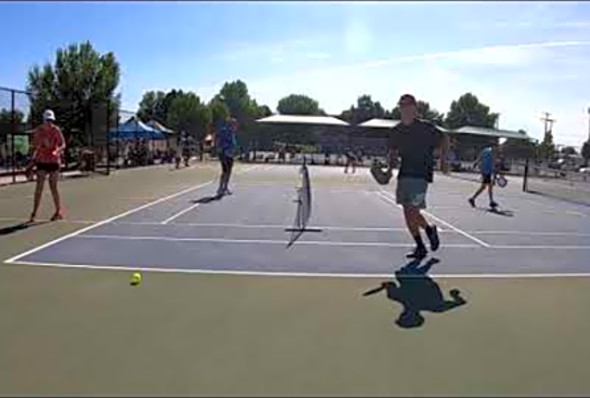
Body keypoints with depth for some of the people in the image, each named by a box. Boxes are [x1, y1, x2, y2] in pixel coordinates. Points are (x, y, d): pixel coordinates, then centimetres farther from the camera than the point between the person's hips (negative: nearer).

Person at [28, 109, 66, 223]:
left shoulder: (56, 130, -6)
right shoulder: (38, 131, 2)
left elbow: (63, 144, -11)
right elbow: (35, 146, 12)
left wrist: (56, 151, -31)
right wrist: (33, 159, 8)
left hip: (54, 161, -2)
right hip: (42, 161, 2)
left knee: (53, 187, 3)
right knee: (39, 187, -3)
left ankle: (59, 211, 20)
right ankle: (34, 214, 0)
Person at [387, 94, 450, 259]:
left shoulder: (426, 127, -6)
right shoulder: (396, 131, 7)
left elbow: (444, 138, 8)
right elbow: (393, 151, 18)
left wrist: (444, 159, 5)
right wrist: (390, 167, 2)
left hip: (421, 175, -5)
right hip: (404, 175, 6)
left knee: (411, 211, -13)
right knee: (408, 213, 6)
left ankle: (429, 229, 17)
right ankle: (420, 247, 20)